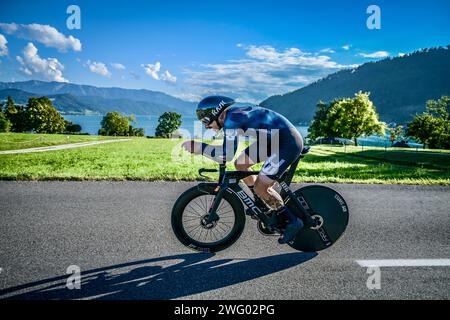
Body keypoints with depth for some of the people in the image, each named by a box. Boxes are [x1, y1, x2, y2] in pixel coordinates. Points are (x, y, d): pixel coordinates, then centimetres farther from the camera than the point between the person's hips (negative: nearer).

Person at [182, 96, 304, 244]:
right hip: (273, 140, 9)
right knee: (240, 164, 11)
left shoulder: (231, 119, -23)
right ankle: (262, 203, 28)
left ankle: (293, 221, 7)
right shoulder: (232, 113, 4)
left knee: (260, 187, -9)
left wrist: (200, 148, -25)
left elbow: (227, 155, -30)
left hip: (289, 143, -9)